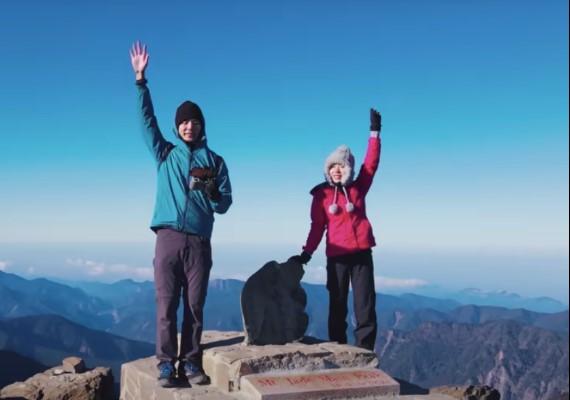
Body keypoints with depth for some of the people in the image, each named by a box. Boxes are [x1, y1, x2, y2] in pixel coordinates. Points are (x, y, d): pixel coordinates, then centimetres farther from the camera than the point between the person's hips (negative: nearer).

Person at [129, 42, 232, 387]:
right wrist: (140, 79, -7)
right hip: (168, 238, 0)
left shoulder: (215, 161, 12)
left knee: (195, 307, 2)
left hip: (198, 241, 0)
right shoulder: (165, 153, 13)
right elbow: (147, 119, 3)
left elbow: (225, 204, 9)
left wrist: (208, 191, -13)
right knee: (166, 306, -1)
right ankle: (167, 364, 6)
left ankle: (191, 362, 11)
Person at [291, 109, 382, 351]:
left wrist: (374, 132, -5)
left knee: (365, 304, 0)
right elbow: (317, 226, 3)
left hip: (361, 252, 1)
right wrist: (307, 253, -5)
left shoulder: (358, 188, 7)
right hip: (336, 256, -1)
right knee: (337, 304, 7)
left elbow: (371, 163, 0)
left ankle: (364, 351, 5)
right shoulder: (321, 194, 3)